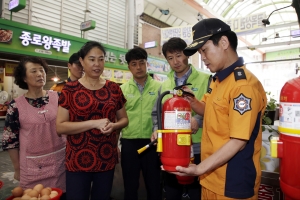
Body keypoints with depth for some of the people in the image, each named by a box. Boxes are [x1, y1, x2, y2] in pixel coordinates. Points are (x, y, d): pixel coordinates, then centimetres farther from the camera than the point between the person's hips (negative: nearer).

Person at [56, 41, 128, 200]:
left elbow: (124, 119, 10)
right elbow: (60, 127, -10)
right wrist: (94, 123, -21)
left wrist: (113, 126, -12)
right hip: (78, 160, -3)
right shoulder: (70, 89, -6)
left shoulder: (113, 88, 3)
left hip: (107, 159, 3)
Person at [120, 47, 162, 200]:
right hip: (129, 143, 1)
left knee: (154, 185, 14)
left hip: (152, 142, -1)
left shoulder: (159, 87, 0)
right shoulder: (122, 89, 3)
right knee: (130, 186, 16)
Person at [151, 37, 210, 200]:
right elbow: (157, 113, 12)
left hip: (196, 149, -4)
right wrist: (157, 129, -5)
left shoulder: (206, 80, -5)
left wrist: (199, 120, -28)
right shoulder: (165, 85, 10)